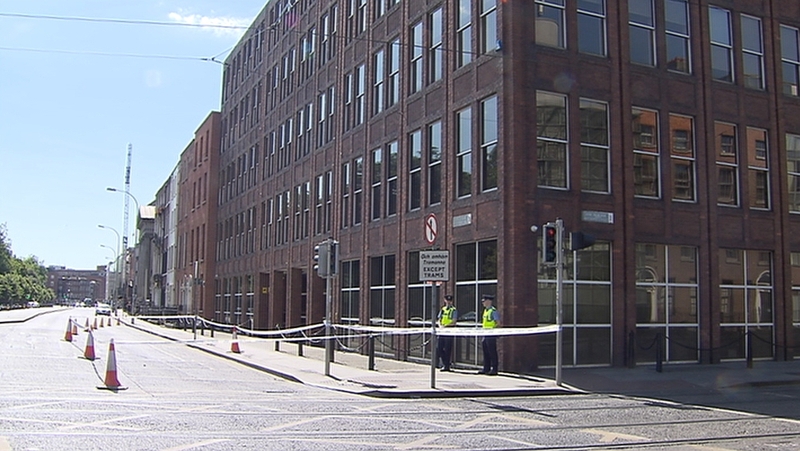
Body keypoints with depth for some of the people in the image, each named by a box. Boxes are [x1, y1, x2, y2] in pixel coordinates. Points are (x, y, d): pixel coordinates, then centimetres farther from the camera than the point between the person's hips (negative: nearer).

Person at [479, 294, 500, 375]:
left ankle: (494, 369, 2)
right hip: (485, 335, 9)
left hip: (491, 335, -9)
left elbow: (498, 323, -13)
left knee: (492, 353, -3)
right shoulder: (485, 310, 16)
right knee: (486, 353, 12)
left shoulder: (493, 311, -11)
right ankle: (486, 369, 18)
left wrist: (492, 329, -23)